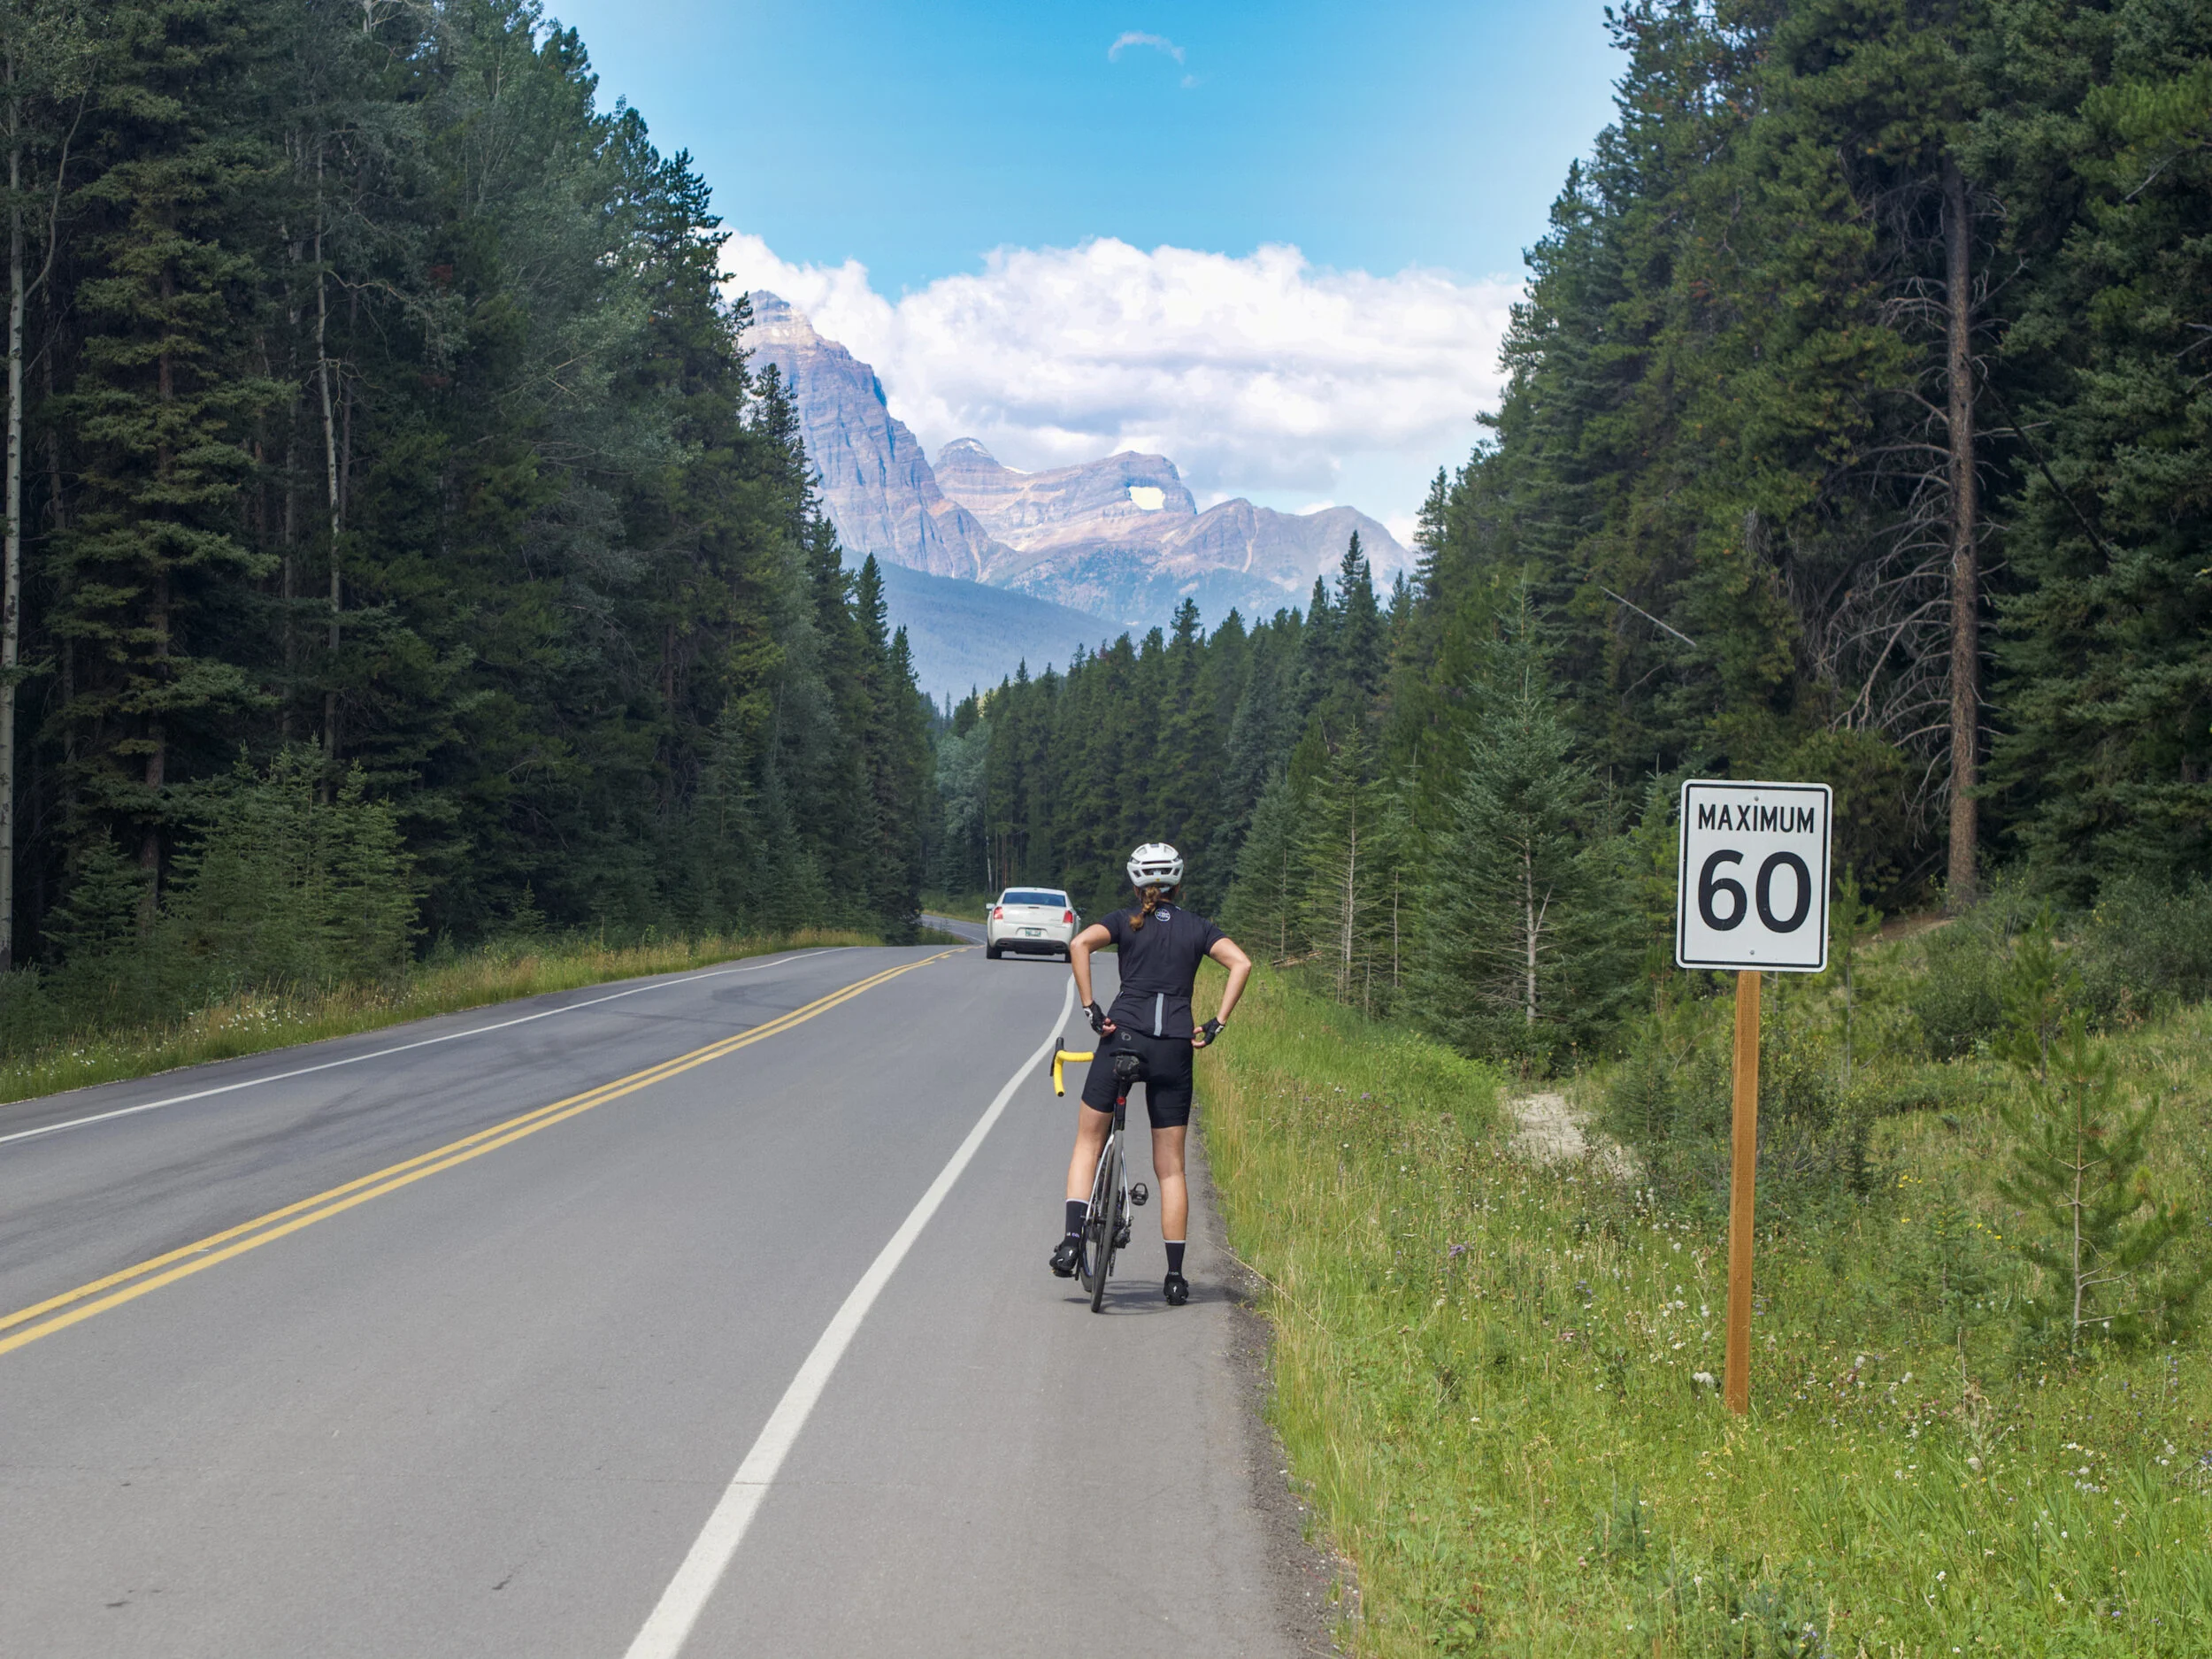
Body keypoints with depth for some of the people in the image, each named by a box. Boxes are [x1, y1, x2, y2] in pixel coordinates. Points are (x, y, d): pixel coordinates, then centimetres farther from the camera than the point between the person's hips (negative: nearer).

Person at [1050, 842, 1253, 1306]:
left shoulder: (1125, 921, 8)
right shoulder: (1198, 928, 12)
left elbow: (1079, 944, -11)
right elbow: (1241, 963, -4)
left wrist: (1091, 1008, -9)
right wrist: (1216, 1024, -3)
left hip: (1122, 1036, -1)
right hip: (1174, 1047, 1)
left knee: (1088, 1144, 15)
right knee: (1170, 1166, 8)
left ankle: (1072, 1240, -3)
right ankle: (1175, 1276, 6)